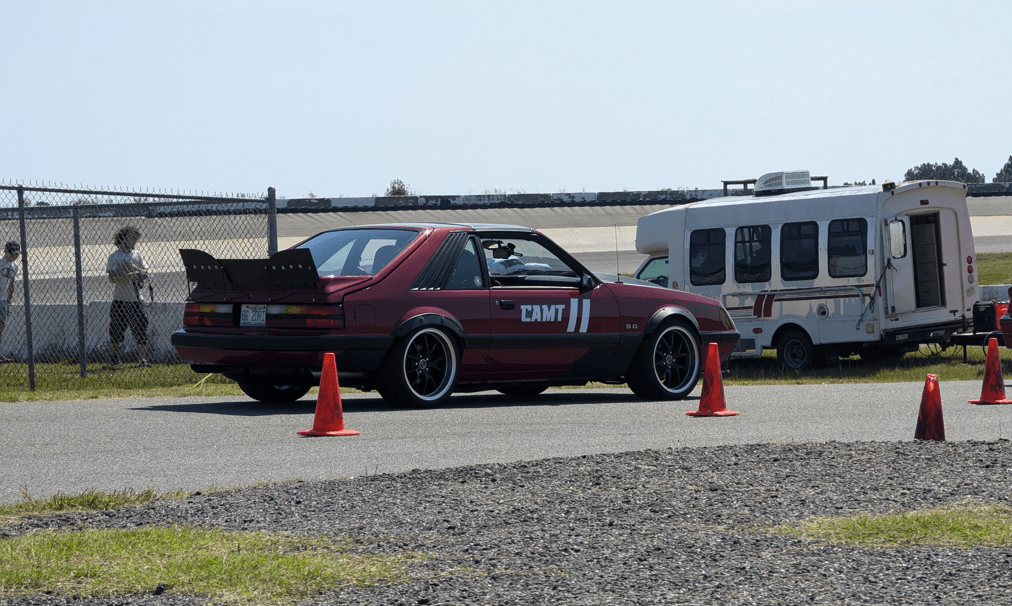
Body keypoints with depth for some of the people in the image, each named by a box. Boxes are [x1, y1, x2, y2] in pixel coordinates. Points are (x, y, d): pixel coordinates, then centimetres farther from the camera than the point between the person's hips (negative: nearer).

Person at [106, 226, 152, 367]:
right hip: (120, 300, -3)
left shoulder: (136, 255, 12)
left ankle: (142, 359, -9)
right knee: (117, 330, 5)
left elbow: (147, 272, 7)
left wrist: (135, 268, -12)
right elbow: (112, 278, -13)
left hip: (136, 299, 3)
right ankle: (114, 355, 26)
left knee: (141, 329, -7)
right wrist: (129, 276, -22)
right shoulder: (114, 256, -2)